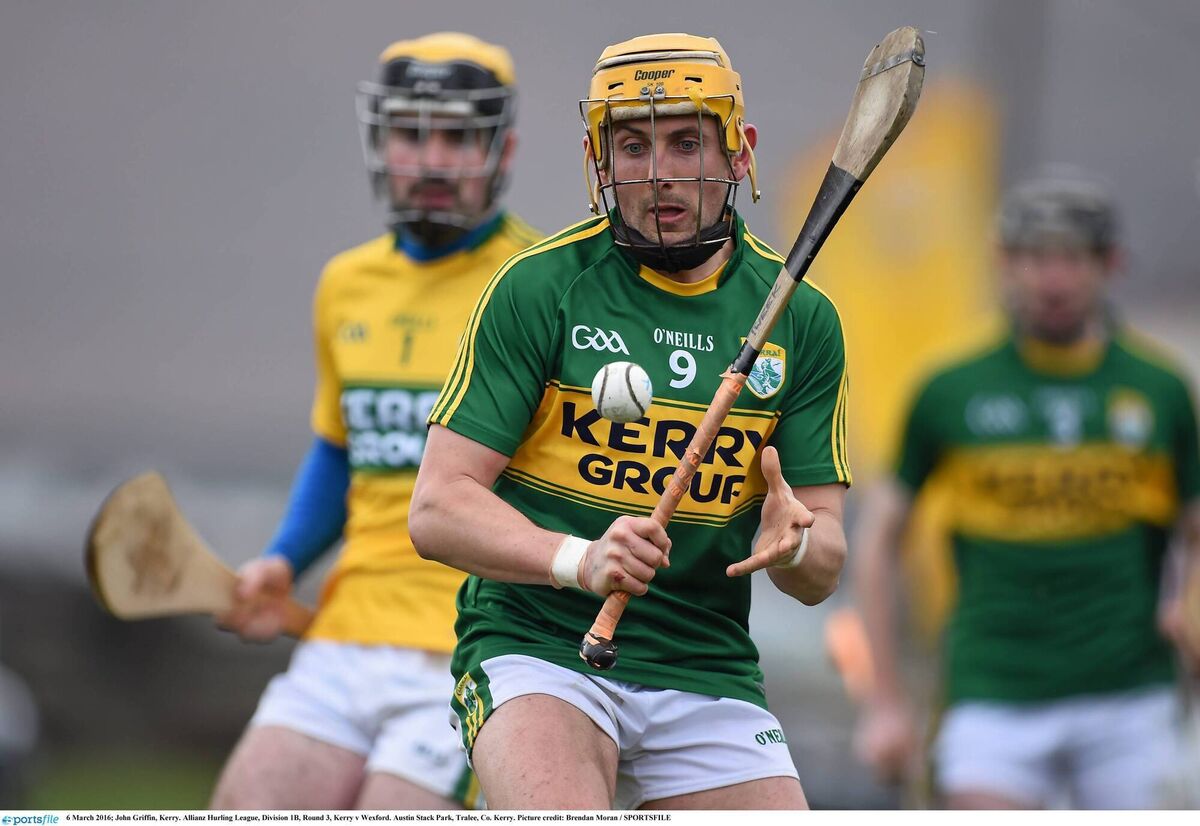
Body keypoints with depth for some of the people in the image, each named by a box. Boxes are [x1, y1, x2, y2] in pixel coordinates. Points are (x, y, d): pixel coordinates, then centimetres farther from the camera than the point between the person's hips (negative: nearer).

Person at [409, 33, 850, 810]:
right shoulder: (538, 287, -4)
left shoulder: (800, 317, 6)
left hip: (707, 673, 4)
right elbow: (438, 509, -9)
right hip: (536, 649, -4)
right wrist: (578, 560, -26)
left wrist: (793, 546, -20)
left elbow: (823, 572, 5)